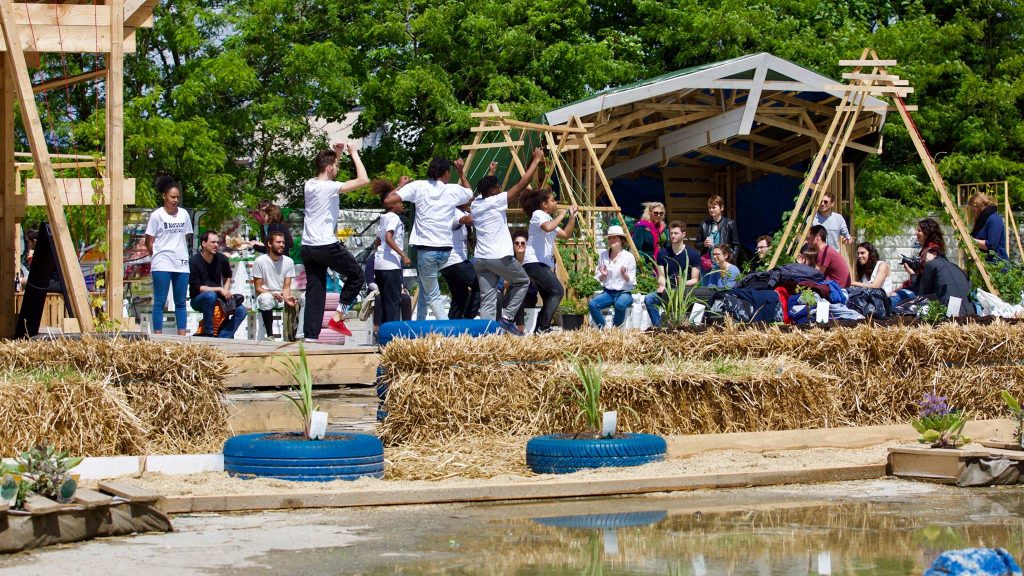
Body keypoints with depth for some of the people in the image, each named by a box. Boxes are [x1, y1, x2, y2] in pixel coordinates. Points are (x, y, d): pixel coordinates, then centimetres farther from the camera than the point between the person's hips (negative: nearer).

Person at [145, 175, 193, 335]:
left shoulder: (184, 214, 9)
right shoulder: (157, 215, -3)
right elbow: (149, 242, -1)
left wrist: (183, 255, 6)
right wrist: (158, 256, -3)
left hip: (181, 264, 5)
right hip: (162, 265, -5)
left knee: (181, 302, 7)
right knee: (160, 301, -2)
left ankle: (182, 336, 10)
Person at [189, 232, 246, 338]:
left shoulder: (221, 259, -1)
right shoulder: (194, 261, -16)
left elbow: (227, 277, 20)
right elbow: (197, 288, -18)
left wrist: (226, 291, 1)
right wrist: (220, 290, -22)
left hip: (218, 299, 5)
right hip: (198, 300, -5)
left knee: (241, 310, -15)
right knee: (210, 295, -38)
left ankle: (223, 337, -20)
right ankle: (208, 333, -29)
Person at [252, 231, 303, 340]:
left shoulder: (288, 261, 0)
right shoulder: (260, 261, -9)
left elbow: (286, 287, -2)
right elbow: (258, 288, -7)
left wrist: (286, 297, -26)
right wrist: (273, 294, -26)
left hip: (282, 295, 4)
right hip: (266, 294, -3)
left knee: (302, 299, -23)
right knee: (266, 299, -39)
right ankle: (270, 335, -26)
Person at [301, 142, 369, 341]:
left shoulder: (309, 185, 10)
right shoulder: (330, 187, -13)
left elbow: (325, 175, 34)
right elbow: (363, 180, -15)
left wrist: (336, 154, 25)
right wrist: (354, 154, -4)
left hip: (308, 248, 7)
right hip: (327, 246, -7)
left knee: (315, 291, 7)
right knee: (356, 274, 12)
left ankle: (310, 336, 0)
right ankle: (338, 317, 7)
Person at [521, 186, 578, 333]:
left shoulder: (549, 219, 23)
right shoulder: (538, 214, -5)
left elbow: (566, 234, 24)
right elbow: (548, 227, -27)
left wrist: (572, 216, 16)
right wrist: (560, 216, -12)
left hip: (544, 264, 10)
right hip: (534, 263, -10)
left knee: (549, 298, 4)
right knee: (557, 291, -19)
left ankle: (539, 330, 2)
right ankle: (543, 327, -25)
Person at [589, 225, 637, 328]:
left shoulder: (628, 256, -1)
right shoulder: (603, 255, 7)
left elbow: (631, 281, -1)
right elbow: (599, 279, 13)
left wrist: (624, 275, -20)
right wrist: (603, 275, -9)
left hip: (624, 292, -3)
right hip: (608, 292, 3)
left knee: (620, 304, -38)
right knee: (593, 304, -27)